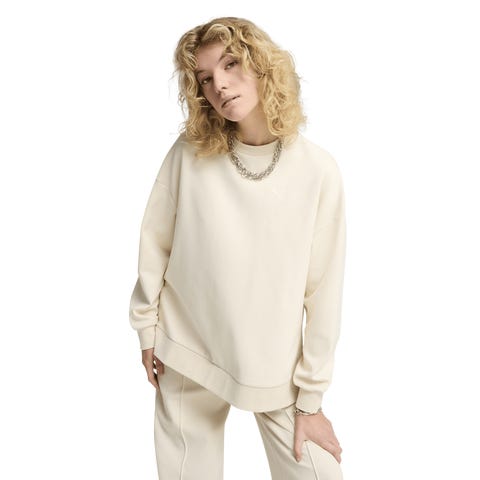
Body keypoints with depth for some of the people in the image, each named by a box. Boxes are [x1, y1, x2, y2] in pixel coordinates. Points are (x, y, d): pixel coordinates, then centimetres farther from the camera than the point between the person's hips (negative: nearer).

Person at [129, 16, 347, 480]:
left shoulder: (319, 170, -11)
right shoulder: (189, 153, -9)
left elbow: (323, 290, -8)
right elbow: (155, 243, 1)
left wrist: (311, 397, -5)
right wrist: (147, 327, 4)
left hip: (276, 369, 0)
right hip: (186, 358, 1)